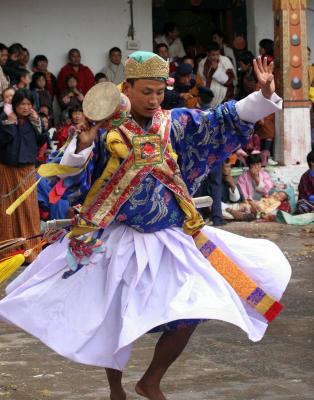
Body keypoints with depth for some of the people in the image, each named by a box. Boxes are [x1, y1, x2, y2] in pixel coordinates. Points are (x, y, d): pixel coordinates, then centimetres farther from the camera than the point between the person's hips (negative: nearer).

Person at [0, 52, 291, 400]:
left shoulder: (176, 123, 0)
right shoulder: (106, 128, -9)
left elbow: (225, 121, -5)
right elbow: (73, 174, -14)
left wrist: (264, 95, -19)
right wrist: (82, 145, -34)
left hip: (170, 240, 3)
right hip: (119, 241, -3)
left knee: (188, 315, -1)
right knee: (114, 319, 7)